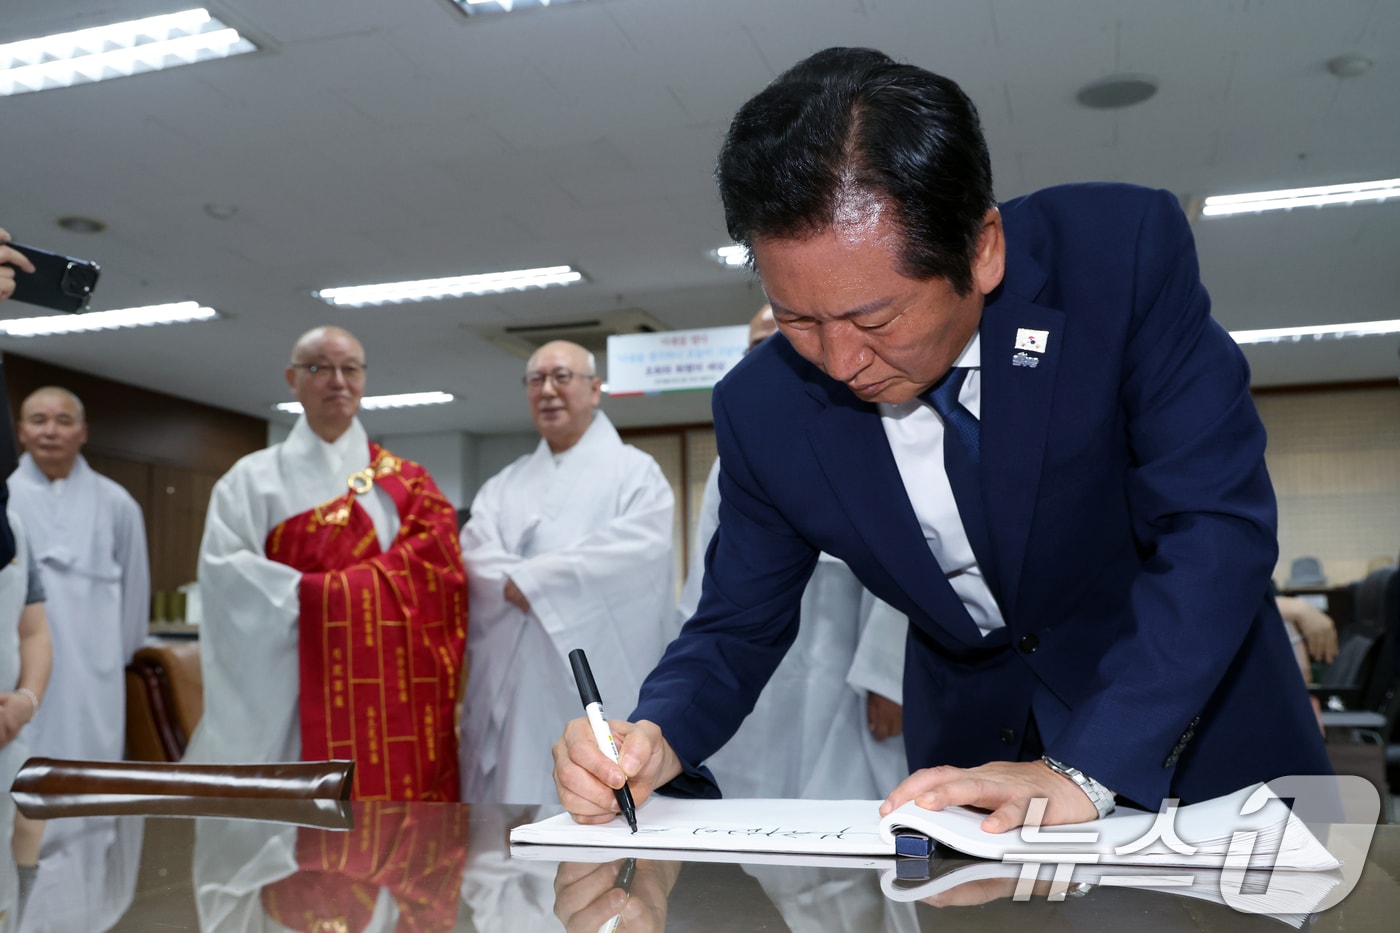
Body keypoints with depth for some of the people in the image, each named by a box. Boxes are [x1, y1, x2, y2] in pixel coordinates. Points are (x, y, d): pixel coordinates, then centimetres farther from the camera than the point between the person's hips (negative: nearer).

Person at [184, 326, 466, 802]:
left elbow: (431, 567, -2)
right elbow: (224, 571, -5)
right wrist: (307, 601, -15)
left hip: (386, 695, 1)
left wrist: (321, 595, -11)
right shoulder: (255, 478, 7)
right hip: (287, 695, -1)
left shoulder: (406, 483, 12)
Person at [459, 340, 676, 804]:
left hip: (597, 684, -4)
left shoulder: (634, 471, 5)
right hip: (512, 683, 4)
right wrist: (526, 583, -17)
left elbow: (637, 548, -13)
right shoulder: (504, 484, 18)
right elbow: (475, 556, 3)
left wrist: (529, 579, -13)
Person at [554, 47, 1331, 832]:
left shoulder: (1127, 252, -22)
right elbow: (738, 626, -4)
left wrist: (1082, 769, -32)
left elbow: (1219, 522, -23)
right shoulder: (762, 409, -14)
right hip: (976, 738, 1)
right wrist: (657, 739, -26)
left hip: (1196, 694, 0)